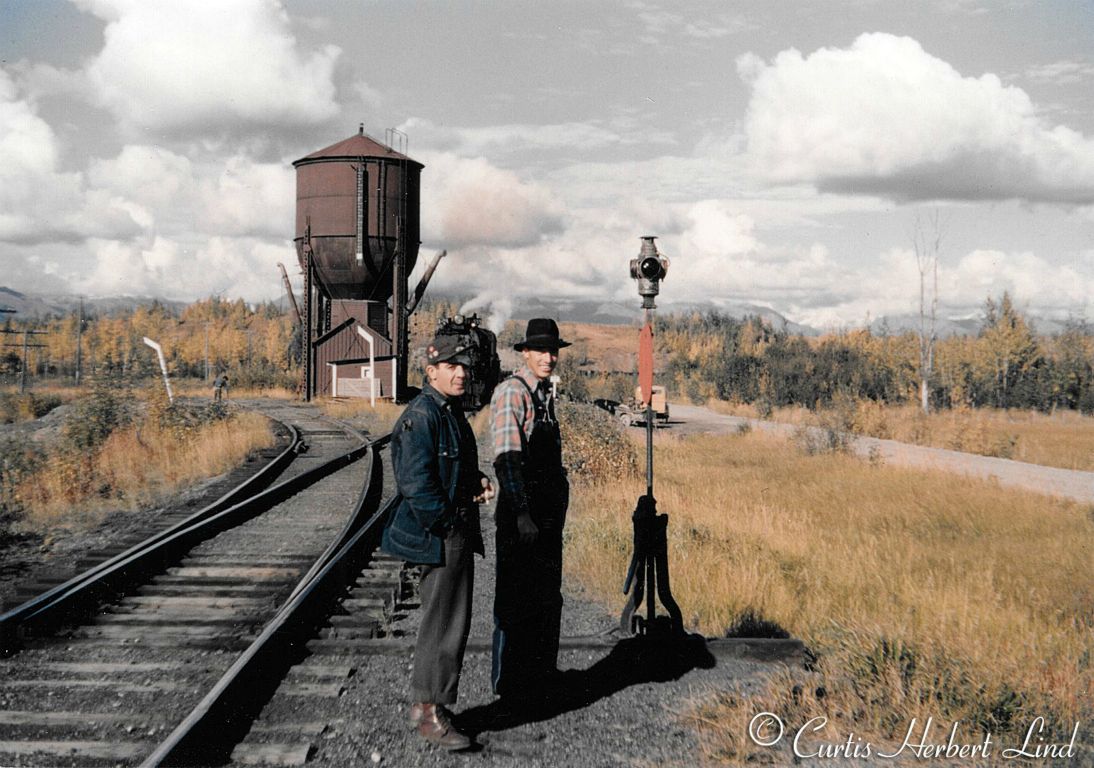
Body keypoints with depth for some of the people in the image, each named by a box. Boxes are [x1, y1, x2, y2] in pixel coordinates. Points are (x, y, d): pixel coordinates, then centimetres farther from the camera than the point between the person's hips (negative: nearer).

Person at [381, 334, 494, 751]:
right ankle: (431, 714, 5)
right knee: (444, 622, -5)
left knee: (451, 619, 16)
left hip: (458, 533, 10)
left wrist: (477, 482, 6)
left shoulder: (452, 411, 15)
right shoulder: (421, 414, -16)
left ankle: (424, 704, 27)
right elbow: (416, 482, -22)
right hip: (438, 534, -10)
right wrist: (447, 526, -16)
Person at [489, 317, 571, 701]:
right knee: (516, 601, -1)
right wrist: (521, 514, -27)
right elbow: (506, 457, -21)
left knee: (547, 598, 17)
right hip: (521, 515, -9)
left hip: (550, 513, 9)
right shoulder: (511, 392, -14)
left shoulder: (546, 393, 14)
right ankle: (508, 680, 11)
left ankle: (540, 674, 30)